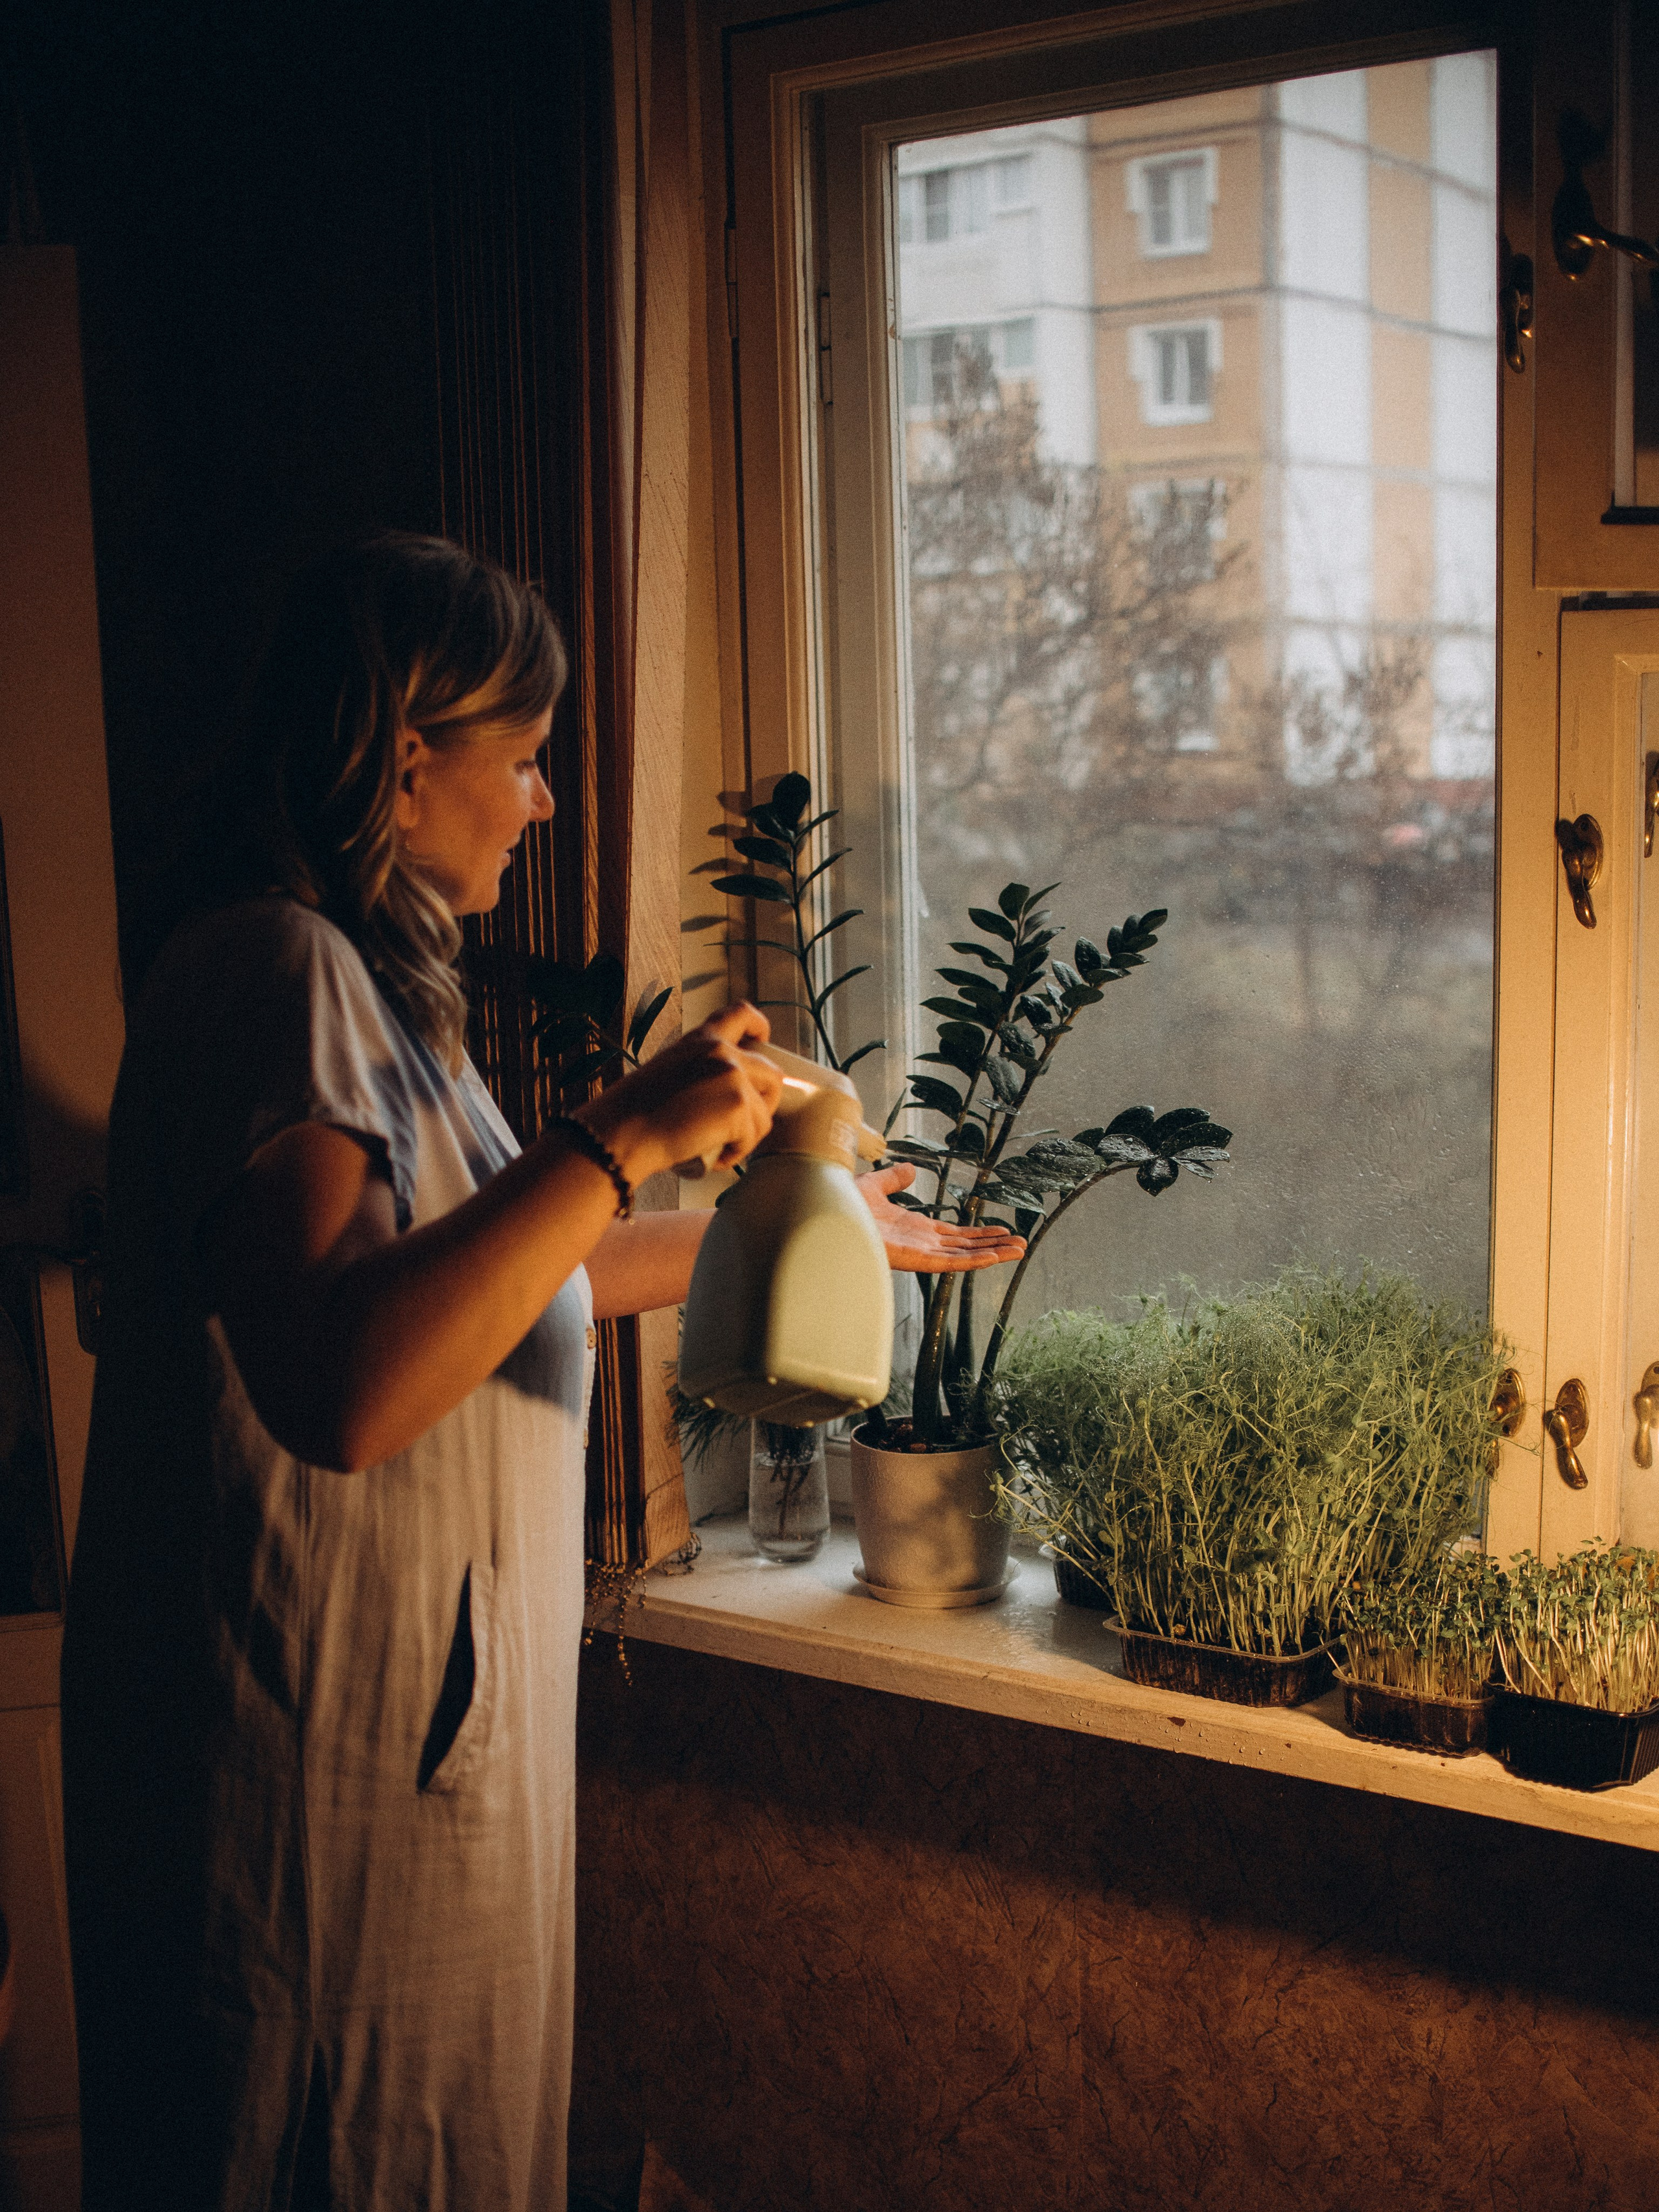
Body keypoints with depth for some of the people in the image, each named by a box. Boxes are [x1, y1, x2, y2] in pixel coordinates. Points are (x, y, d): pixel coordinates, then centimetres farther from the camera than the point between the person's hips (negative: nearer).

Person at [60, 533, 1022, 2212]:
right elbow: (342, 1382, -33)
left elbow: (521, 1276, 24)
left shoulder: (364, 983, 15)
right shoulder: (277, 969, -19)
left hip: (433, 1712, 10)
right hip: (325, 1747, -10)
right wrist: (624, 1138, -26)